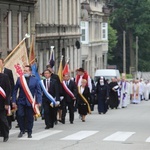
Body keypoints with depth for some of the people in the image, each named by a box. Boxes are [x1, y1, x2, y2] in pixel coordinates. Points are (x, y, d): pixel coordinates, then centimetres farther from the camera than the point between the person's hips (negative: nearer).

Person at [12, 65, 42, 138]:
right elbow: (15, 90, 4)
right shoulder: (19, 79, 3)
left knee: (29, 117, 3)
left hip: (30, 102, -1)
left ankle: (29, 132, 17)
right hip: (21, 101, 1)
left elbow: (38, 92, 1)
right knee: (20, 115, -12)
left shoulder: (35, 80, 1)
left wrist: (39, 102, -8)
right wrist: (13, 101, -2)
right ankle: (22, 130, 7)